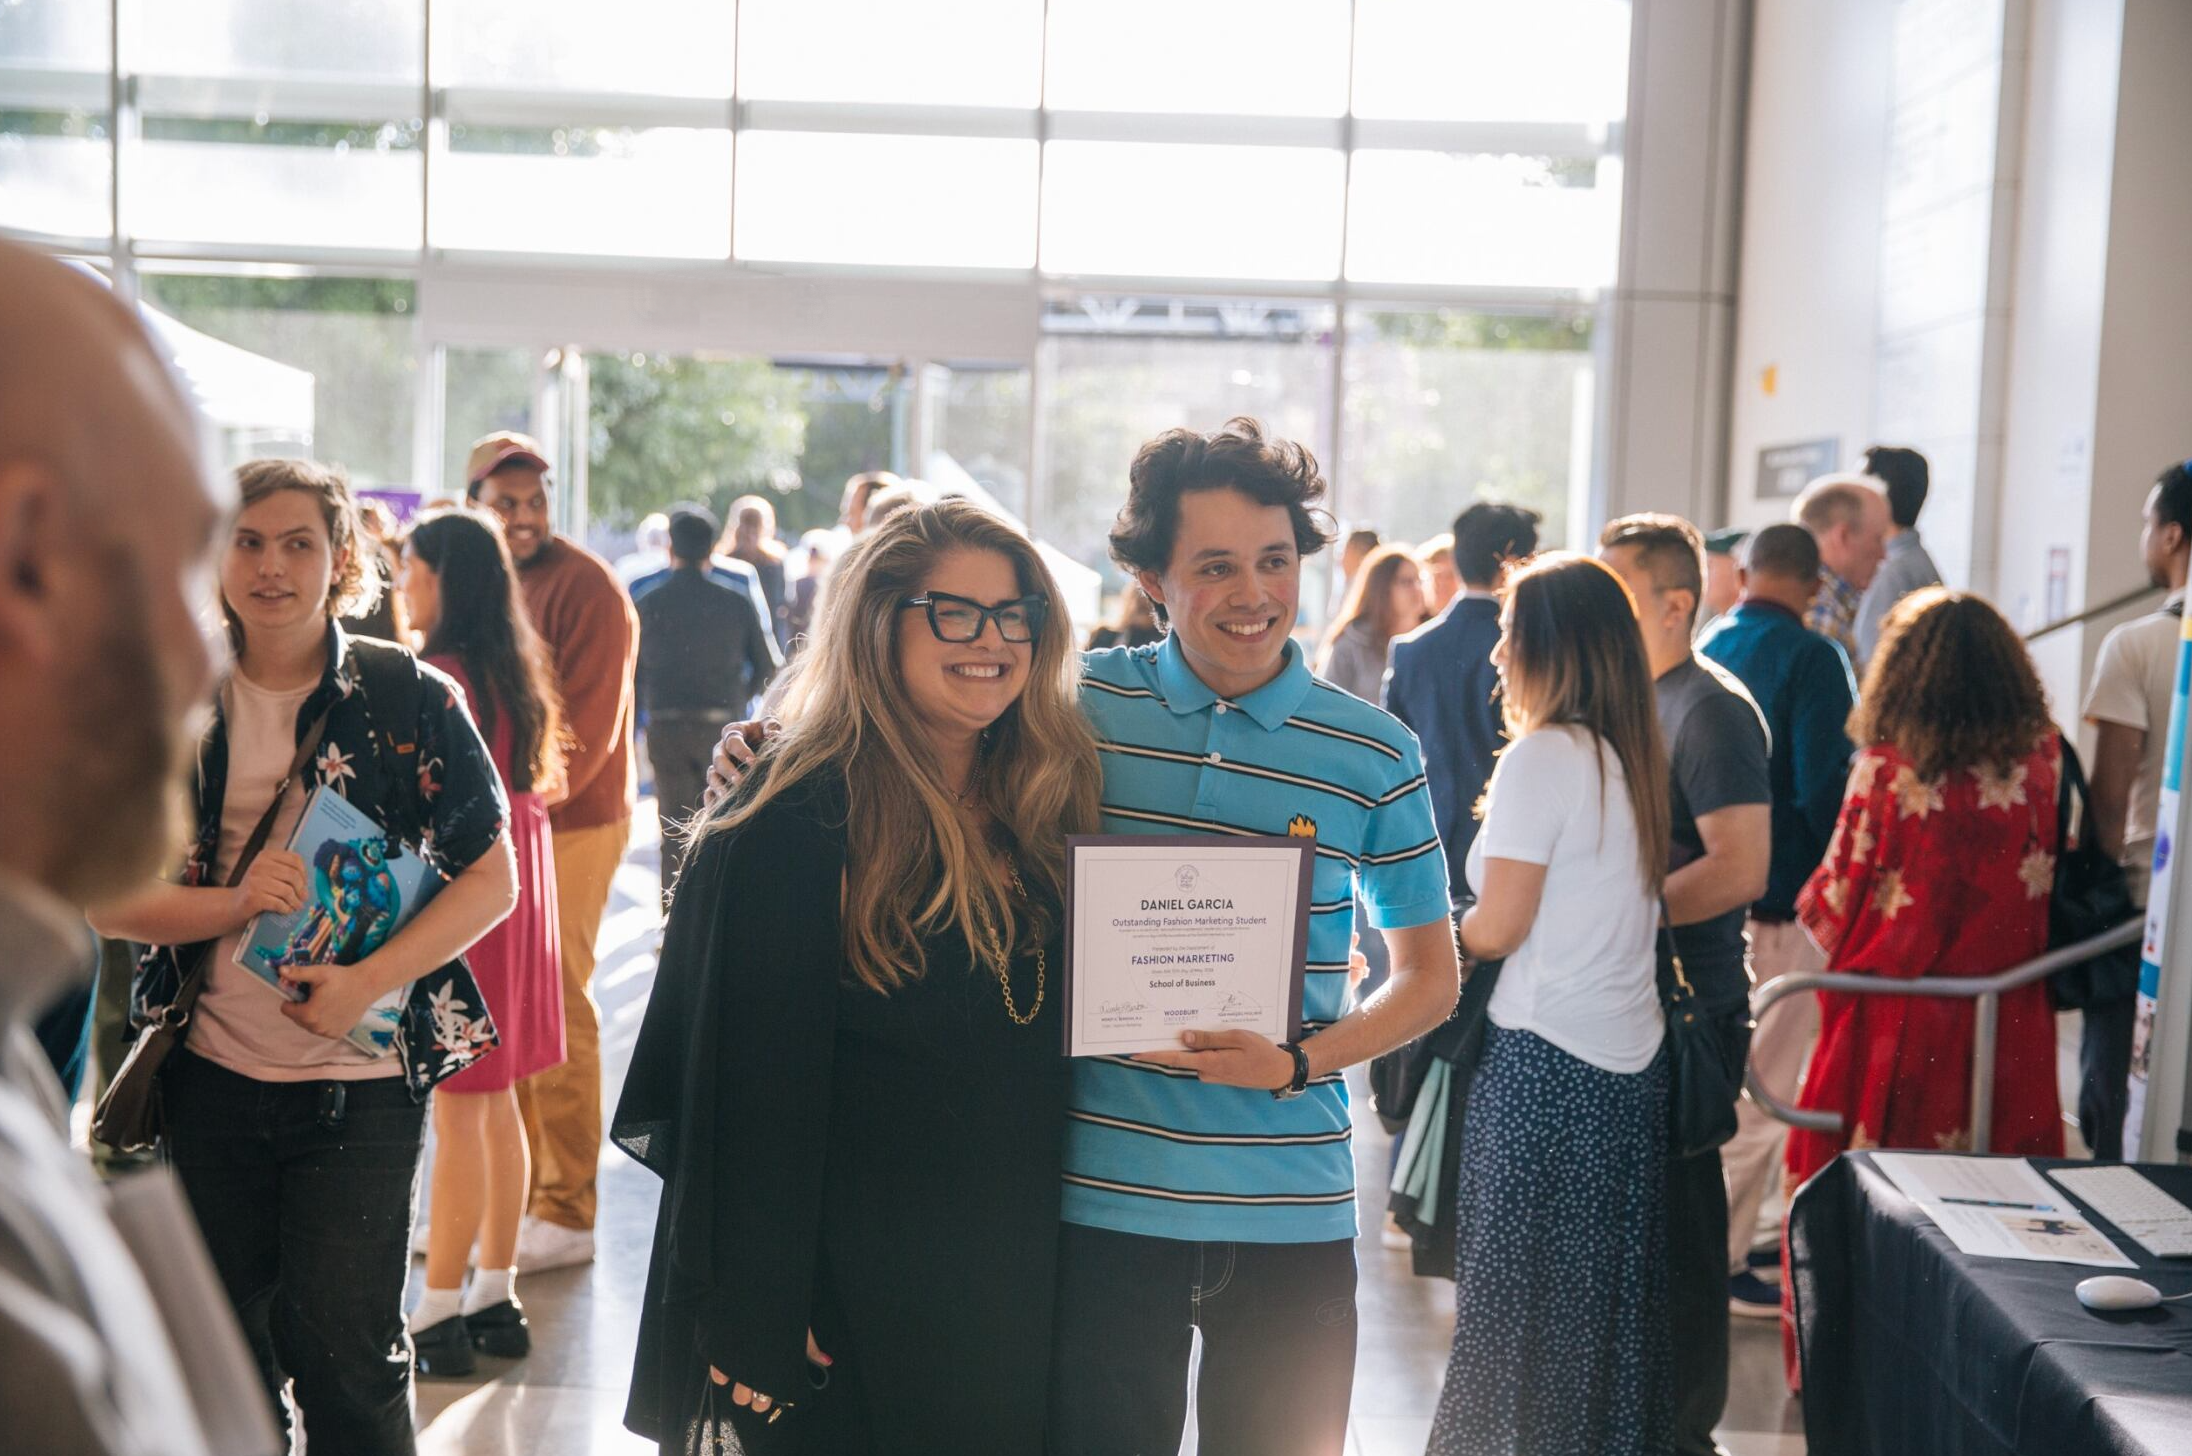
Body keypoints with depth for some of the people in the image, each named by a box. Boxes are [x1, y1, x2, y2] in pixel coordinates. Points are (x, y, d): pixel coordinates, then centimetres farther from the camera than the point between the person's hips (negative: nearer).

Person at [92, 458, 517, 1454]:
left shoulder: (410, 699, -4)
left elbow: (492, 877, -3)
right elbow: (105, 895, 3)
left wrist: (367, 981, -17)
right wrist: (233, 901, -16)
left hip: (361, 1081, -3)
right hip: (209, 1074, 3)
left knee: (346, 1353, -2)